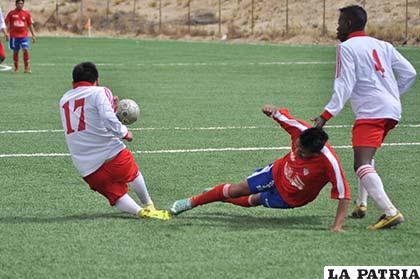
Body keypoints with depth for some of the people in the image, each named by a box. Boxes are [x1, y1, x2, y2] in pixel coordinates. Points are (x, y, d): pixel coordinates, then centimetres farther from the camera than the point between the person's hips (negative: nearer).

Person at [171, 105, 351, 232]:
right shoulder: (301, 130, -31)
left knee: (254, 200, 16)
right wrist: (274, 111, -36)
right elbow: (282, 117, -12)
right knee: (237, 190, 11)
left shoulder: (329, 163, -43)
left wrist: (337, 226, -44)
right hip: (279, 171, 3)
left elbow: (344, 195, -38)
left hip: (290, 198, -3)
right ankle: (191, 202, 33)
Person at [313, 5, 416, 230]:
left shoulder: (346, 47, -1)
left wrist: (326, 115, -14)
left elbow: (344, 86, -11)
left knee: (362, 166, -17)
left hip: (371, 112, -9)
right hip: (393, 110, 9)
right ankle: (361, 204, 30)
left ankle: (390, 212, -32)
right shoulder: (382, 46, 19)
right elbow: (409, 73, 15)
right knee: (367, 158, 29)